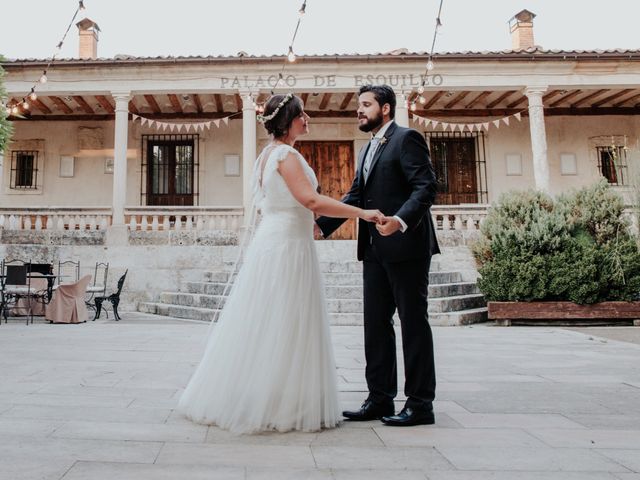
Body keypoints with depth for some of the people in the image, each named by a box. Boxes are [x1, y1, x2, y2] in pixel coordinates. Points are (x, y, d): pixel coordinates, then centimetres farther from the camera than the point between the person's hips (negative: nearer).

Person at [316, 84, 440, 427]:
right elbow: (355, 197, 18)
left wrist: (401, 220, -32)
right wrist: (321, 225, 6)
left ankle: (420, 404, 8)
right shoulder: (367, 150, 22)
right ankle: (380, 398, 18)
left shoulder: (407, 139, -5)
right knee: (376, 325, 9)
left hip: (406, 247, -9)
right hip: (375, 251, 9)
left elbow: (426, 187, -15)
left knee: (413, 324, -1)